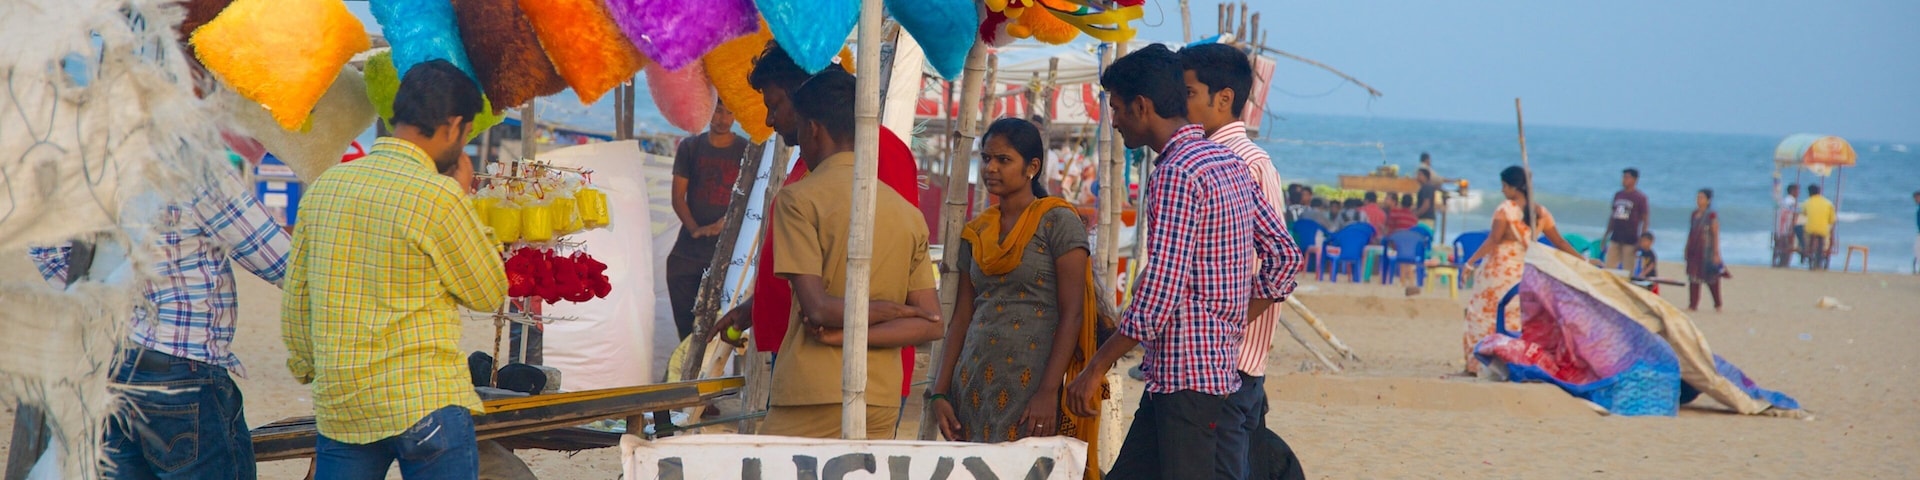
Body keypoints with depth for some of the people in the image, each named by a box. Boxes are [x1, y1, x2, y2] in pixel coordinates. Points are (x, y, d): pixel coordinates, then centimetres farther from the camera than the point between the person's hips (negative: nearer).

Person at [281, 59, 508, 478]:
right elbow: (489, 294, 1)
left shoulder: (326, 185, 7)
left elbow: (295, 298, 13)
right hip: (424, 404, -6)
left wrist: (305, 366, 26)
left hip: (338, 403, 6)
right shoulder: (438, 196, -12)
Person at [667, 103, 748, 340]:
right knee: (684, 322, 1)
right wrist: (694, 228, -13)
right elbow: (678, 197, 4)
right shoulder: (690, 147, 8)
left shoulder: (746, 150, 3)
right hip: (688, 250, 2)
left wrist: (724, 222, -19)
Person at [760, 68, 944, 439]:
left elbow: (818, 308, -13)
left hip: (811, 399, -5)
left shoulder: (799, 199, -4)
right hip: (883, 403, 5)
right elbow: (930, 325, 6)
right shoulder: (909, 213, 12)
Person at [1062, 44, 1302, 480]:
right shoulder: (1230, 164, 14)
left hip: (1187, 375, -10)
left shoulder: (1176, 174, -15)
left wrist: (1095, 369, -15)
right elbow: (1284, 255, 16)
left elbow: (1160, 293, -21)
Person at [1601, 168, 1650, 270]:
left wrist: (1642, 239, -9)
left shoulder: (1640, 198, -5)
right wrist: (1606, 235, 17)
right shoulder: (1618, 195, 12)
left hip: (1630, 239, -6)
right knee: (1609, 267, 3)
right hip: (1615, 236, 6)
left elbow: (1645, 219, -4)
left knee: (1627, 270, -5)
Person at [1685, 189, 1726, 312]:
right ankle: (1693, 305, 3)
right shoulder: (1695, 214, 9)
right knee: (1693, 277, 1)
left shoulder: (1712, 216, -10)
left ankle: (1717, 305, 20)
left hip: (1706, 251, -6)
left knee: (1711, 278, 5)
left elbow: (1716, 235, -11)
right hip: (1694, 250, 6)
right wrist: (1687, 249, 15)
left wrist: (1716, 253, -15)